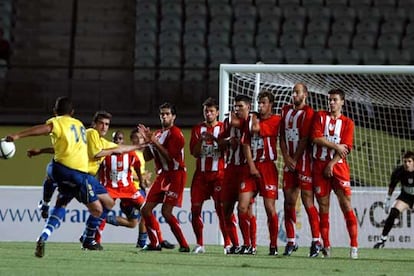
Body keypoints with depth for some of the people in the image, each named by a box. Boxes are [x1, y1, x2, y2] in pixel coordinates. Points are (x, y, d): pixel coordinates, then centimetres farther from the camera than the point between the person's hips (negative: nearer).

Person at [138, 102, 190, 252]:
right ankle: (155, 243, 13)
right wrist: (147, 140, 1)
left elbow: (169, 156, -19)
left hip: (175, 174, -9)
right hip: (162, 175, 9)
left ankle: (183, 244, -10)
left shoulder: (175, 133, -9)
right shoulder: (157, 134, 16)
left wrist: (155, 142, -20)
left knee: (166, 211, -17)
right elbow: (147, 157, 14)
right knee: (146, 210, 4)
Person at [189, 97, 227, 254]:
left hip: (218, 174, -3)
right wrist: (201, 139, -12)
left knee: (221, 209, -10)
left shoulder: (223, 128, 4)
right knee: (195, 209, -1)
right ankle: (199, 244, 9)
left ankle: (228, 243, -8)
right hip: (201, 173, 3)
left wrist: (215, 139, -17)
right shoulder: (197, 129, 11)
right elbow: (194, 153, 5)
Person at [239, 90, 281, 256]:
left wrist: (255, 121, 6)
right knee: (242, 207, -4)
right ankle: (246, 244, 5)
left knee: (270, 208, -6)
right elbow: (246, 145, 8)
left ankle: (273, 246, 4)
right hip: (252, 168, 5)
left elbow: (255, 130, -15)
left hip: (268, 168, -5)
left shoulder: (276, 120, 0)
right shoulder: (253, 120, 17)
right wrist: (251, 166, -4)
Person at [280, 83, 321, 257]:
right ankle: (291, 241, 9)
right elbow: (282, 136, 12)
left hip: (303, 162, -6)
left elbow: (304, 139, -10)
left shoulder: (308, 112, -6)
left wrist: (295, 160, -8)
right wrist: (286, 158, -1)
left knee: (308, 202, -10)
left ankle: (316, 241, -8)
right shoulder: (286, 111, 15)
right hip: (289, 163, 6)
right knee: (289, 202, 4)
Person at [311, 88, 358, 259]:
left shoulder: (347, 123, 7)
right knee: (323, 206, 2)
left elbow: (346, 148, -2)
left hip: (338, 166, -1)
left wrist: (332, 164, -12)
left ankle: (354, 246, -11)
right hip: (320, 165, 1)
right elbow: (316, 138, -5)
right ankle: (326, 246, 7)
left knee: (346, 204, -8)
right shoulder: (320, 117, 9)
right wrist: (336, 146, -9)